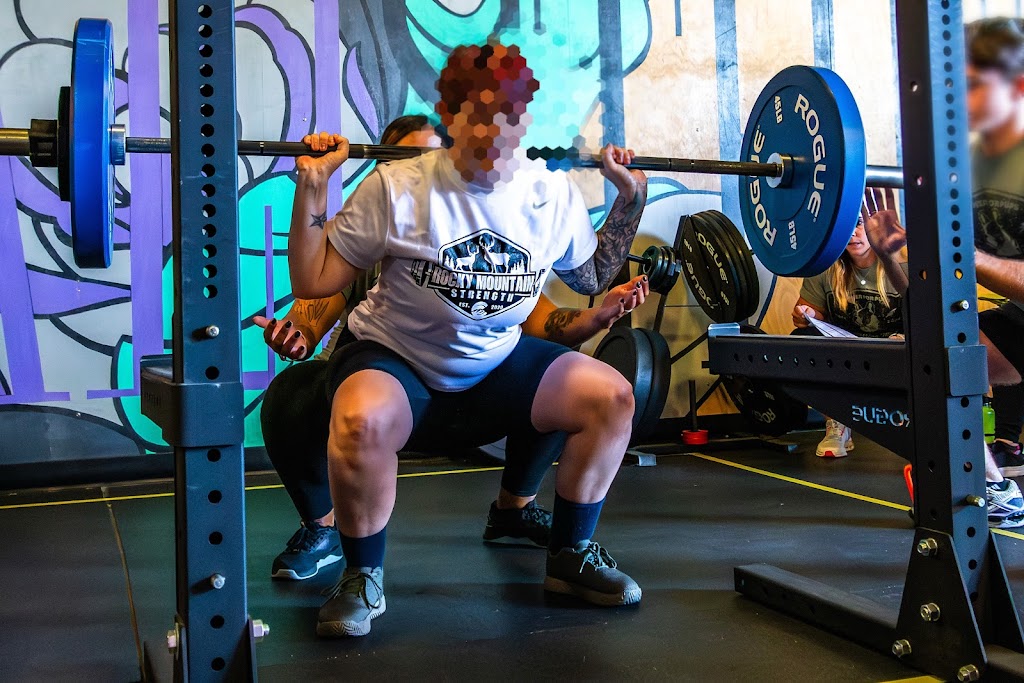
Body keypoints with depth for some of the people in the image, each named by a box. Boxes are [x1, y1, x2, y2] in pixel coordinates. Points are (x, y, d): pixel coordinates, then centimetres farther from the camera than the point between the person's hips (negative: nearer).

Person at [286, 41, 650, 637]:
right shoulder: (397, 189, -18)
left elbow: (593, 278, 12)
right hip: (395, 360, -4)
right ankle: (363, 578, -9)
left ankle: (571, 557, 8)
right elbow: (313, 282, -13)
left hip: (498, 363, 4)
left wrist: (631, 197, 4)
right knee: (362, 422, -37)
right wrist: (312, 188, -22)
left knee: (612, 397, -11)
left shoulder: (556, 195, -6)